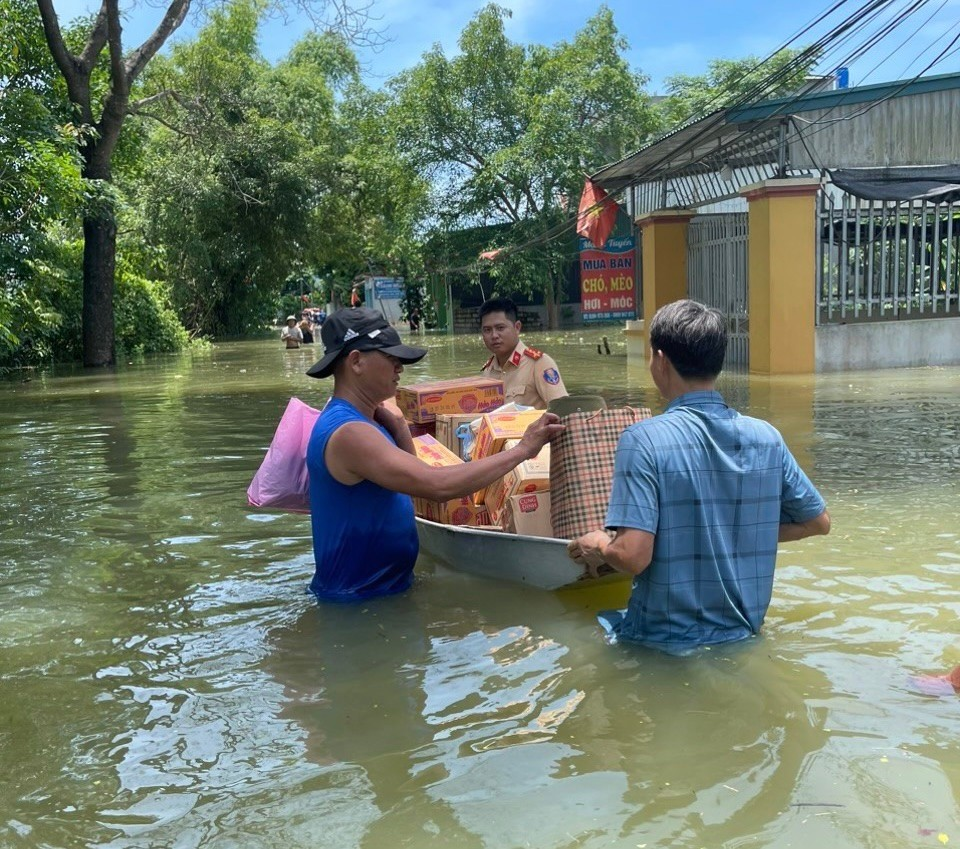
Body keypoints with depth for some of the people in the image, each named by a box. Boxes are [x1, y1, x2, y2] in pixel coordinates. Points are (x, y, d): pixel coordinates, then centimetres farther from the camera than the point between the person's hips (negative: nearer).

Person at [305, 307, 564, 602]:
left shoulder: (355, 420, 7)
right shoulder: (348, 432, -25)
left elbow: (414, 477, 10)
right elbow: (438, 485, -33)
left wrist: (396, 426, -5)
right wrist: (522, 449, -26)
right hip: (359, 600, -9)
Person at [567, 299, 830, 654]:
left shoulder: (643, 440, -19)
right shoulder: (767, 437, -4)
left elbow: (632, 555, -26)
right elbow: (818, 522, 7)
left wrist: (598, 546, -4)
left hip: (665, 643, -6)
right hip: (743, 636, 6)